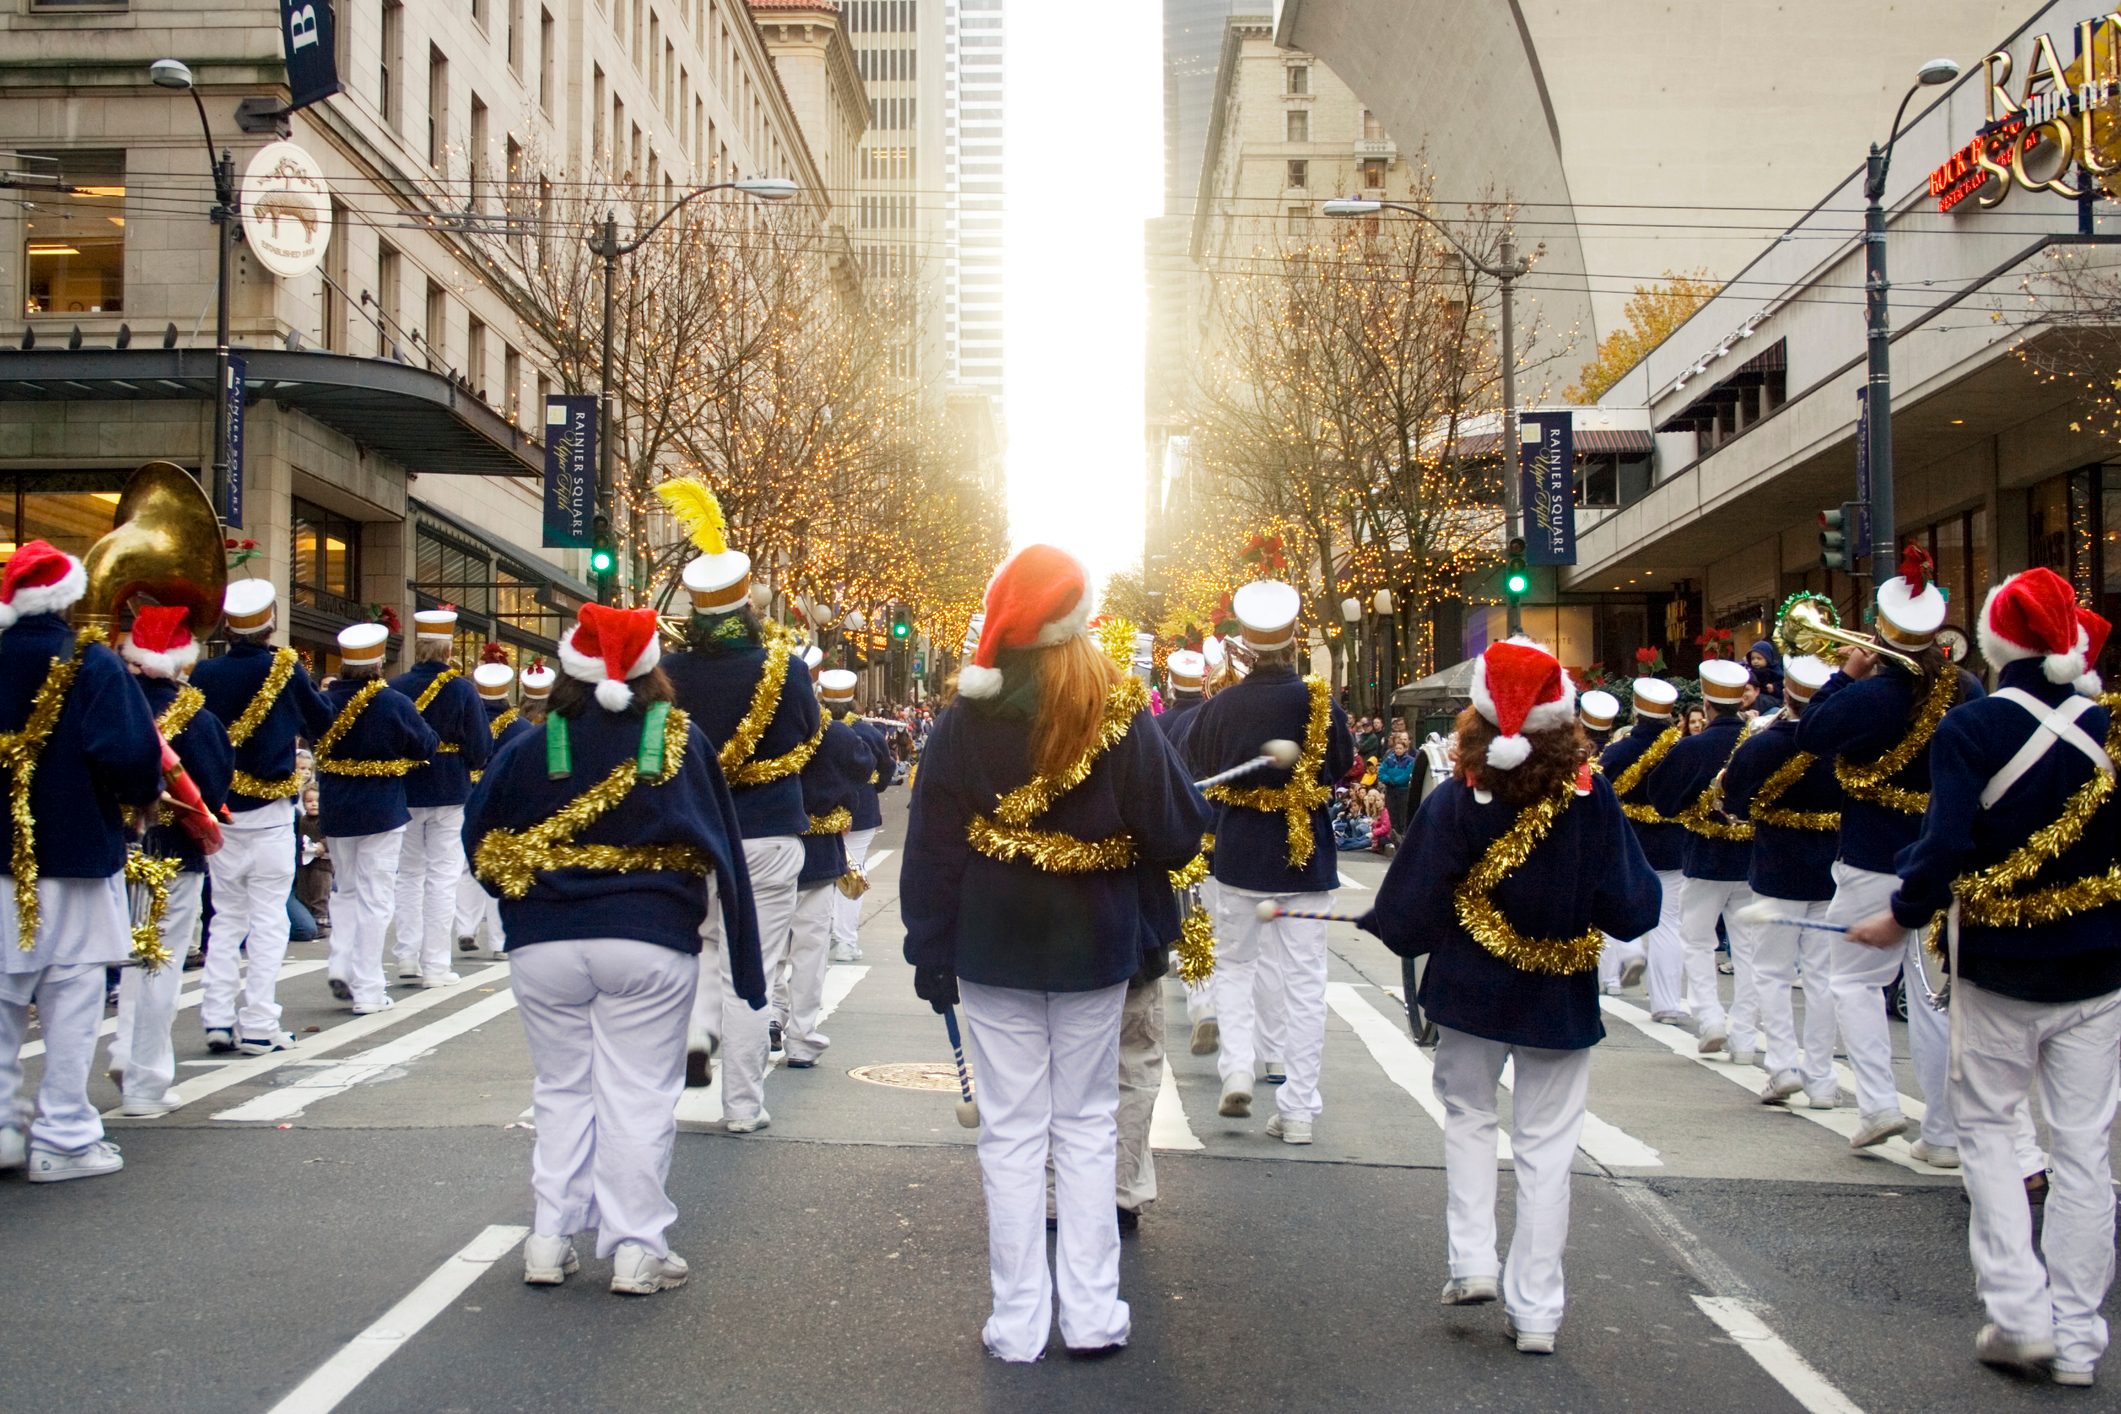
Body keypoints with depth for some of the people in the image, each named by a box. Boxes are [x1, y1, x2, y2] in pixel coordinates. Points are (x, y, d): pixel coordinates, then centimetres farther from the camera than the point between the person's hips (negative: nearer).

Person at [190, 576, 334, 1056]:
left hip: (218, 810, 3)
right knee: (268, 918, 2)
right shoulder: (286, 669, -9)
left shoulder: (204, 674, -2)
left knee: (225, 917, 13)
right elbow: (321, 723, 4)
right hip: (269, 813, -3)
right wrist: (321, 692, 22)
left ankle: (217, 1020, 11)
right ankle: (258, 1027, 2)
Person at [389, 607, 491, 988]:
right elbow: (481, 749, -8)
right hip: (450, 794, -2)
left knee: (409, 874, 16)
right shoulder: (462, 690, -10)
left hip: (404, 793, 2)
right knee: (442, 877, 3)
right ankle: (434, 966, 3)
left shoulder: (395, 687, -4)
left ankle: (407, 957, 14)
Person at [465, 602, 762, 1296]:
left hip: (544, 946, 2)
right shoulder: (682, 742, -2)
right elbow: (718, 846, 0)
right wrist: (739, 952, 5)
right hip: (650, 945, -1)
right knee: (638, 1096, 3)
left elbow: (479, 841, 4)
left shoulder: (531, 749, -1)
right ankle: (636, 1250, 6)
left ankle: (550, 1241, 16)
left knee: (562, 1090, 13)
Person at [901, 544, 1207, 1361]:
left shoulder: (965, 718, -7)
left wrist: (929, 948, 1)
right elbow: (1176, 834, -9)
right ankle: (1092, 1314, 14)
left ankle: (1018, 1324, 10)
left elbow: (931, 845, -7)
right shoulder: (1121, 715, -9)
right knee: (1087, 1124, 12)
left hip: (993, 951, 0)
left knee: (1011, 1131, 7)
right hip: (1094, 949, 0)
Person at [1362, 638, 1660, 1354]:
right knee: (1545, 1146, 9)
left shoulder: (1455, 802, -17)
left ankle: (1473, 1260, 13)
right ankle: (1535, 1309, 12)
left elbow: (1406, 916, -13)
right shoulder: (1591, 797, -15)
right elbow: (1632, 910, -13)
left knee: (1468, 1115, 22)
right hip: (1561, 999, 0)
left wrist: (1381, 922, 7)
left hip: (1472, 992, 0)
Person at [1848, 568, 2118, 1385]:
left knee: (1988, 1131, 12)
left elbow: (1947, 845, -19)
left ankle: (2019, 1314, 4)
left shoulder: (1970, 729, -13)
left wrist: (1901, 918, -6)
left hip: (1997, 965, -2)